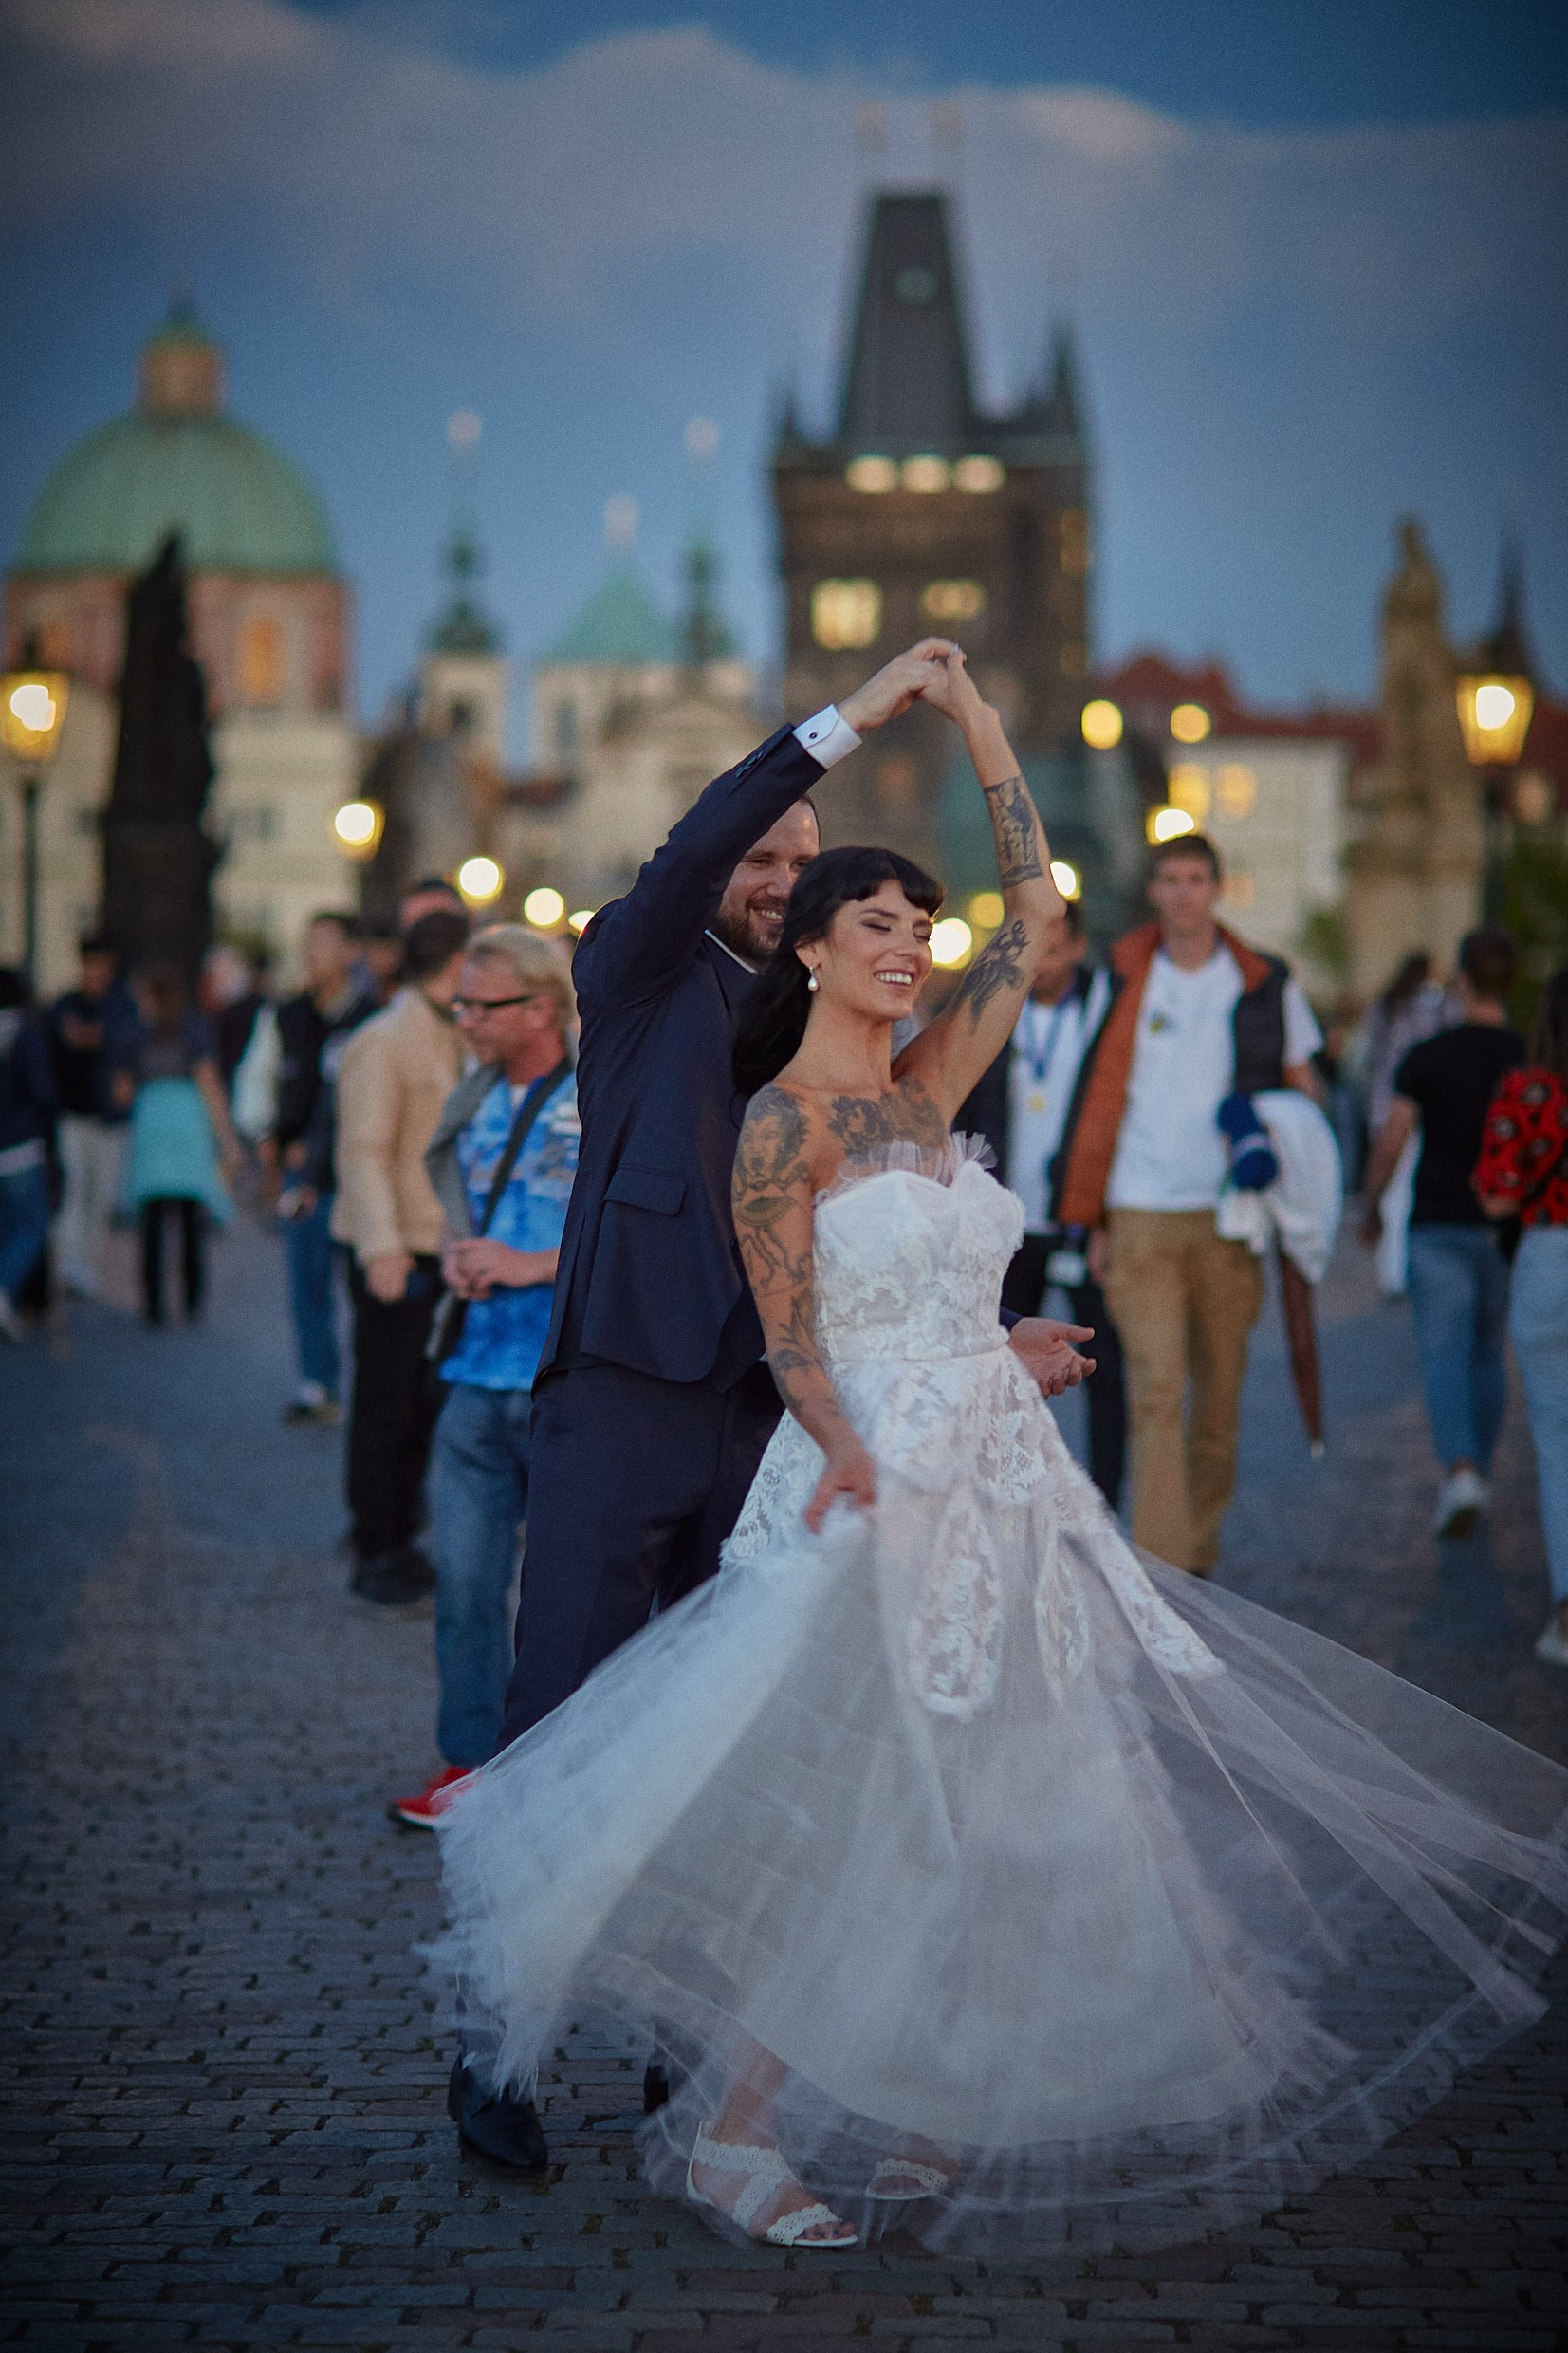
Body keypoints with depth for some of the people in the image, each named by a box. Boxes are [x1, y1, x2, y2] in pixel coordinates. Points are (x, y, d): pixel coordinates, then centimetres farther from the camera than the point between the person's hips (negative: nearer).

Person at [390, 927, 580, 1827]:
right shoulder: (474, 1102, 15)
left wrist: (530, 1266, -15)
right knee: (467, 1576, 6)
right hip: (479, 1373, 6)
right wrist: (459, 1258, 5)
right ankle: (471, 1760, 16)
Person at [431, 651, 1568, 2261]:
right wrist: (861, 1471, -25)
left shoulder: (922, 1093, 11)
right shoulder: (786, 1120, -8)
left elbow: (1035, 920, 13)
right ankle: (732, 2130, 3)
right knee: (851, 1825, -7)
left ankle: (893, 2125, 18)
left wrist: (984, 736, 11)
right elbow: (787, 1337, -12)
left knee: (967, 1826, 8)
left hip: (1002, 1481, 8)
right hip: (882, 1490, -8)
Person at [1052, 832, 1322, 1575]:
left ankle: (1199, 1556, 23)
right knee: (1156, 1394, -12)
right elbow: (1099, 1101, 11)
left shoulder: (1265, 985, 7)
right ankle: (1159, 1569, -16)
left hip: (1230, 1219, 1)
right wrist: (1092, 1219, 9)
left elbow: (1301, 1093, 13)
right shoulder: (1122, 981, 7)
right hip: (1141, 1220, -1)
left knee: (1219, 1398, 8)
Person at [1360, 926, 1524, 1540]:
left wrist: (1371, 1208, 8)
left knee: (1445, 1356, -5)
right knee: (1488, 1356, 18)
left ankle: (1459, 1469, -25)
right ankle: (1478, 1471, 24)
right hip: (1505, 1230, 3)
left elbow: (1391, 1141, -7)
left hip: (1438, 1229, -3)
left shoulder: (1427, 1057, -7)